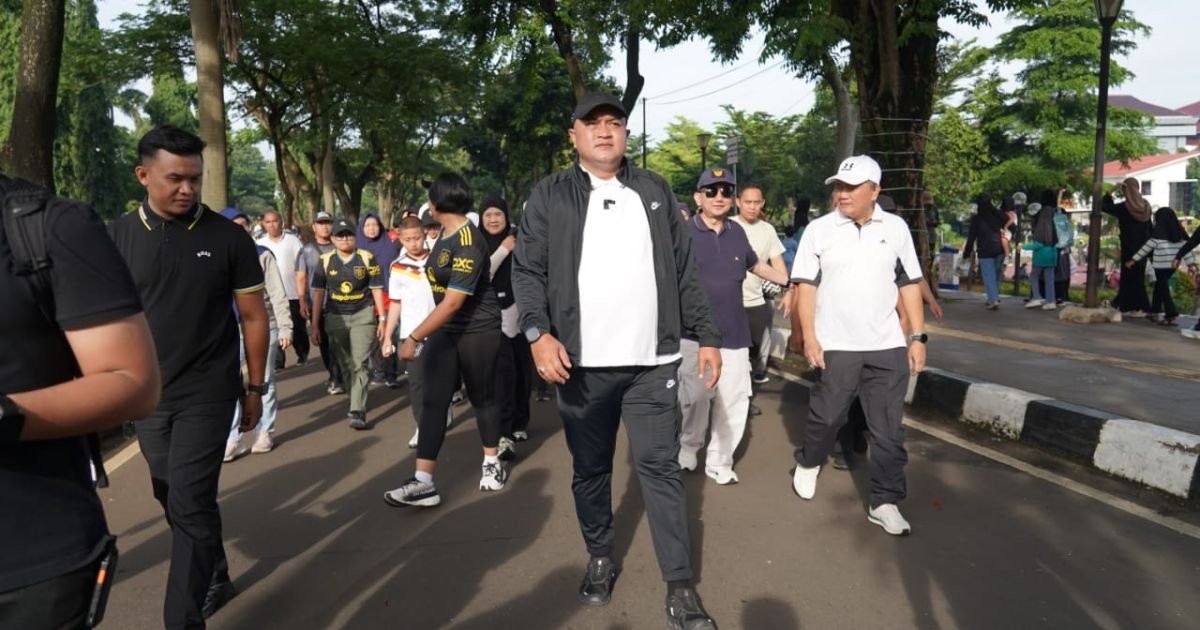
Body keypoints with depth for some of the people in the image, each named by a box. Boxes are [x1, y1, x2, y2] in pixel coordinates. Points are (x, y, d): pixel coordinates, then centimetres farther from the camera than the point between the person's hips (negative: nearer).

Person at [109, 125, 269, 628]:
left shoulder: (229, 237, -7)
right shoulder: (117, 237, -1)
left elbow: (253, 315, -1)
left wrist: (255, 387, 1)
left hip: (207, 395, -3)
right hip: (145, 396, 4)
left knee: (191, 505, -5)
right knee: (174, 499, 16)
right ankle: (215, 579, 38)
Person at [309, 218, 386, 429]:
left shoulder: (367, 258, -3)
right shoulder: (325, 260, 2)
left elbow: (376, 289, 1)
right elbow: (318, 293, 5)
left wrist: (382, 319, -1)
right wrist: (315, 325, 4)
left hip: (363, 316, -3)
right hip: (335, 318, 3)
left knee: (359, 364, -10)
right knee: (345, 364, 14)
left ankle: (358, 412, -12)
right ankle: (356, 401, 31)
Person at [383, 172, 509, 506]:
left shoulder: (468, 243, -23)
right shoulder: (445, 234, 4)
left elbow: (453, 301, -28)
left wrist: (414, 337, -28)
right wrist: (424, 334, 20)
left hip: (478, 331, -8)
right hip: (444, 330, 8)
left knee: (482, 397, 9)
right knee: (432, 402, -1)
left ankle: (492, 463, 30)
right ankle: (423, 482, -2)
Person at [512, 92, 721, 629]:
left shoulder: (654, 191, 10)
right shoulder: (550, 196, 3)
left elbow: (684, 271, 10)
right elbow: (527, 271, -3)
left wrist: (706, 336, 7)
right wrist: (539, 333, -18)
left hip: (652, 360, 1)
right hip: (582, 362, 0)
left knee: (660, 467, 2)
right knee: (589, 468, 13)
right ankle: (600, 559, 33)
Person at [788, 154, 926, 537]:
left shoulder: (896, 228, 4)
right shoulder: (819, 230, -3)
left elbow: (910, 285, 8)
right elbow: (805, 286, -2)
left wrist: (918, 337, 3)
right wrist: (809, 337, -9)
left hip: (887, 347, 2)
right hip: (836, 346, -2)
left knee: (888, 429, 5)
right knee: (825, 416, 11)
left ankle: (884, 502, 17)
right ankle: (807, 465, 39)